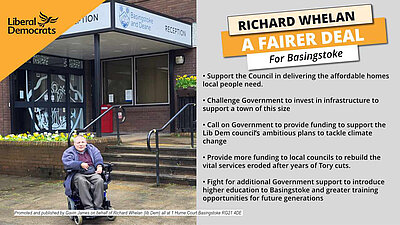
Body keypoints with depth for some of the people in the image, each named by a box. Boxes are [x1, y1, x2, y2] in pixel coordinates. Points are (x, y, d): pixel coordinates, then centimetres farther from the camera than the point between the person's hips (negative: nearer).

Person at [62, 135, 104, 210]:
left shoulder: (92, 148, 24)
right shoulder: (69, 152, 14)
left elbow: (98, 158, 14)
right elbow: (67, 163, -5)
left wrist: (99, 166, -8)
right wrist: (81, 164, -17)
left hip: (93, 173, 2)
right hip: (78, 174, -2)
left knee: (99, 180, -31)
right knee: (82, 181, -38)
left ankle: (98, 207, -33)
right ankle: (88, 207, -38)